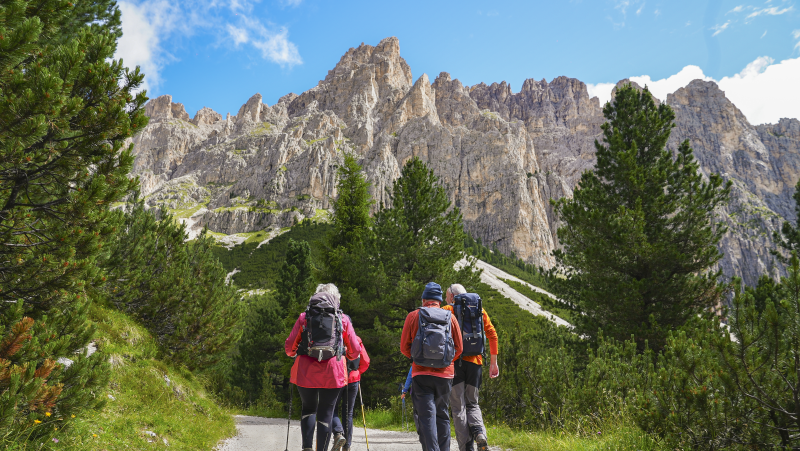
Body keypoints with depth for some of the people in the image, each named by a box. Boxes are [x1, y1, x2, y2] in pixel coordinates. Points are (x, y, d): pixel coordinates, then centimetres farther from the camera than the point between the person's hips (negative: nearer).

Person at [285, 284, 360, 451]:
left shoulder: (304, 317, 7)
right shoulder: (343, 319, 7)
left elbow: (289, 346, 5)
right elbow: (355, 351, 8)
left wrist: (292, 353, 27)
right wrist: (347, 356, 30)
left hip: (305, 372, 1)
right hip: (333, 373, -1)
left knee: (308, 408, 19)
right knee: (326, 414, 8)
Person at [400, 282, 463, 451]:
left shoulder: (413, 316, 2)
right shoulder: (450, 318, 6)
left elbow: (404, 347, 3)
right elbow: (459, 348, 8)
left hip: (421, 373, -2)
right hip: (445, 374, 2)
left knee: (426, 415, -2)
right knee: (442, 415, 15)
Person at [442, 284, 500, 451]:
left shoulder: (446, 310, 3)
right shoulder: (479, 309, 12)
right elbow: (492, 335, 8)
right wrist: (493, 362, 11)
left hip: (453, 362, -3)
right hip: (474, 362, 3)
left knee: (458, 407, 5)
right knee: (472, 403, 17)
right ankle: (479, 432, -9)